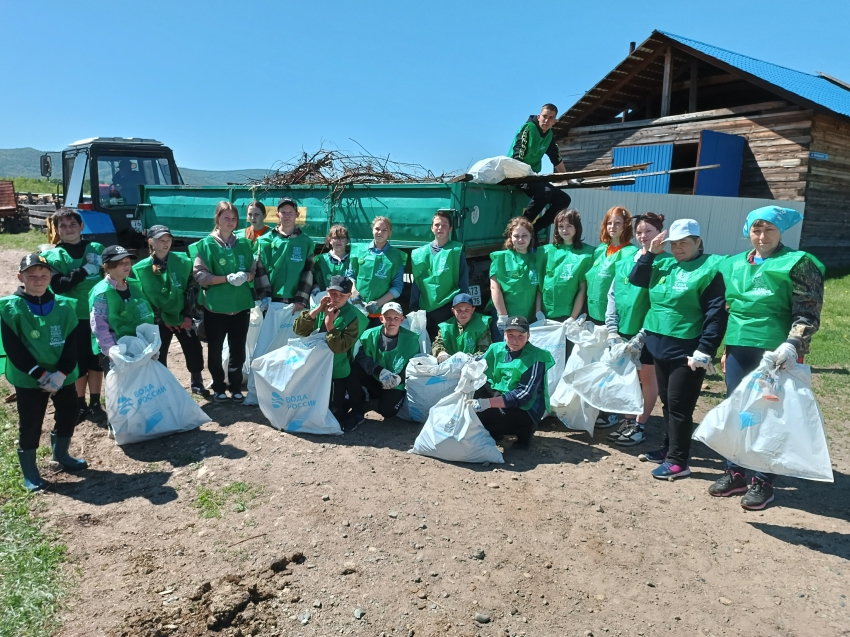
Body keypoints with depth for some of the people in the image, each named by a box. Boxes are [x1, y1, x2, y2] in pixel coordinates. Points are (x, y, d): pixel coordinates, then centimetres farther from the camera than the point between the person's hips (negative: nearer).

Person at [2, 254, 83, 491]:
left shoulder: (64, 306, 0)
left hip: (63, 376, 4)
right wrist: (40, 374, -18)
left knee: (68, 414, 15)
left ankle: (61, 454, 40)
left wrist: (61, 373, -15)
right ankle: (29, 472, 21)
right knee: (29, 424, 4)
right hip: (28, 378, -4)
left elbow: (72, 344, -3)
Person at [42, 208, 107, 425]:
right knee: (78, 362, 7)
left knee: (97, 360, 9)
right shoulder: (53, 256, -1)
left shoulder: (97, 249, 4)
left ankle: (95, 404, 23)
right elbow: (57, 286, -15)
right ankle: (80, 405, 23)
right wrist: (84, 271, -19)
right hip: (72, 318, -2)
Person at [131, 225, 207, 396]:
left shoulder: (183, 261, -3)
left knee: (194, 350, 2)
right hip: (159, 321, -1)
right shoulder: (141, 269, -7)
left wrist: (188, 315, -6)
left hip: (183, 317, 2)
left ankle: (196, 382, 23)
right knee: (159, 356, 3)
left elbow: (192, 288, -1)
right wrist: (162, 319, -8)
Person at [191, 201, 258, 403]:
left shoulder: (244, 244, 5)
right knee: (215, 349, 9)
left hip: (241, 304, 3)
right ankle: (218, 387, 25)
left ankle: (235, 387, 26)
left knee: (238, 348, 10)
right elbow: (200, 275, -11)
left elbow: (254, 270, 9)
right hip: (215, 305, -3)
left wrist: (246, 276, -13)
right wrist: (227, 278, -20)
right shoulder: (207, 244, -6)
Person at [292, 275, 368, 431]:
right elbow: (298, 330, -11)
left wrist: (329, 325, -28)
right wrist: (317, 310, -19)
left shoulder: (352, 317, -16)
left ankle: (356, 412, 28)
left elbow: (340, 347, -23)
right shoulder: (321, 308, -1)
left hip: (337, 371, -6)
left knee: (334, 412, 0)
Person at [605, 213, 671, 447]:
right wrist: (612, 328, 0)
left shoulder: (667, 263, -8)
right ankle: (629, 420, 28)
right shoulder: (625, 262, 9)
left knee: (648, 377, 9)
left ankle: (640, 426, 19)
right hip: (624, 329, 5)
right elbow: (613, 295, 7)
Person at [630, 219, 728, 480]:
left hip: (687, 351, -7)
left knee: (679, 405, -3)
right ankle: (670, 448, 29)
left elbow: (716, 315, -15)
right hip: (661, 347, 7)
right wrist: (650, 252, 3)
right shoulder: (665, 267, 11)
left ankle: (678, 461, 7)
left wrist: (704, 352, -19)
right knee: (667, 402, 16)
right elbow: (635, 279, 14)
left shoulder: (710, 269, -10)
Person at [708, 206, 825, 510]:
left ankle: (762, 481, 16)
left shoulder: (797, 263, -5)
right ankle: (735, 472, 25)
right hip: (738, 349, 5)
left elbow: (808, 314, -9)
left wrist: (792, 346, -24)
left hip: (773, 352, -5)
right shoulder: (735, 264, 11)